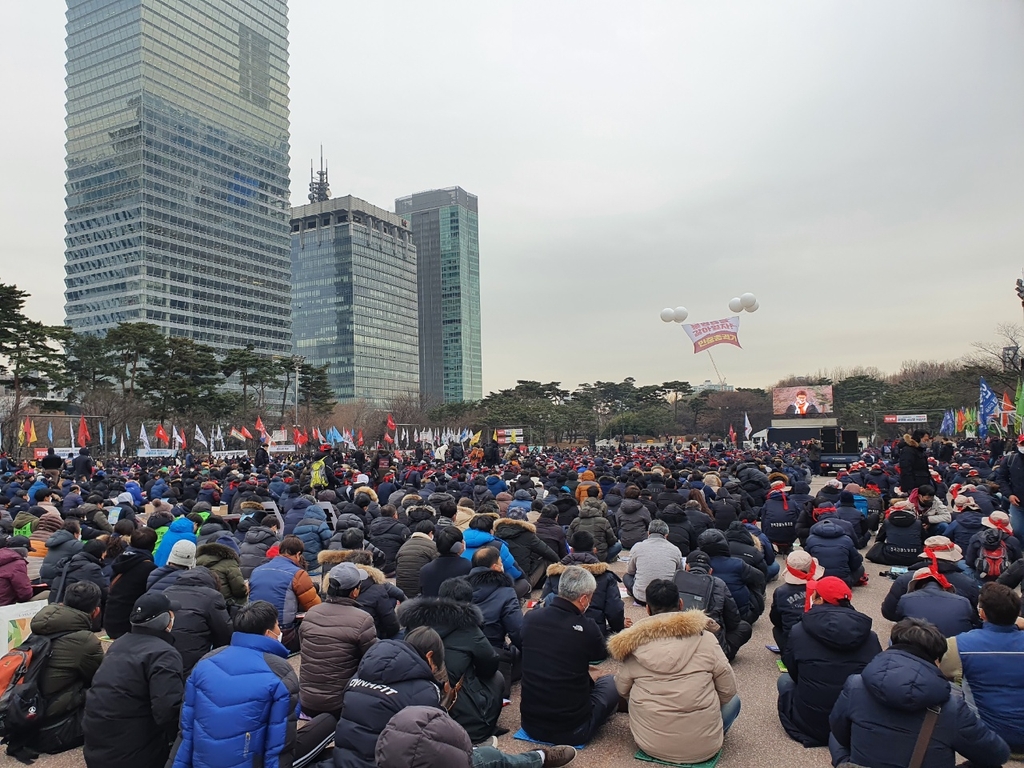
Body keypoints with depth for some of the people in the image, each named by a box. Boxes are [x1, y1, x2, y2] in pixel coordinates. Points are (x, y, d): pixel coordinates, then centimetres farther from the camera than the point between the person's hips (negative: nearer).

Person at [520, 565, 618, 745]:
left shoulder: (530, 618, -7)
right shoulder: (587, 629, -19)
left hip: (530, 725, 6)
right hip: (572, 732, -5)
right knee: (611, 682, 17)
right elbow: (602, 654, 5)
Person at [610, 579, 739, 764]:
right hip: (703, 745, -1)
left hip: (650, 744, 1)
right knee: (733, 700, 24)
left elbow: (622, 690, 6)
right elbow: (728, 691, 1)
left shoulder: (635, 644, -5)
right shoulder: (705, 638, -7)